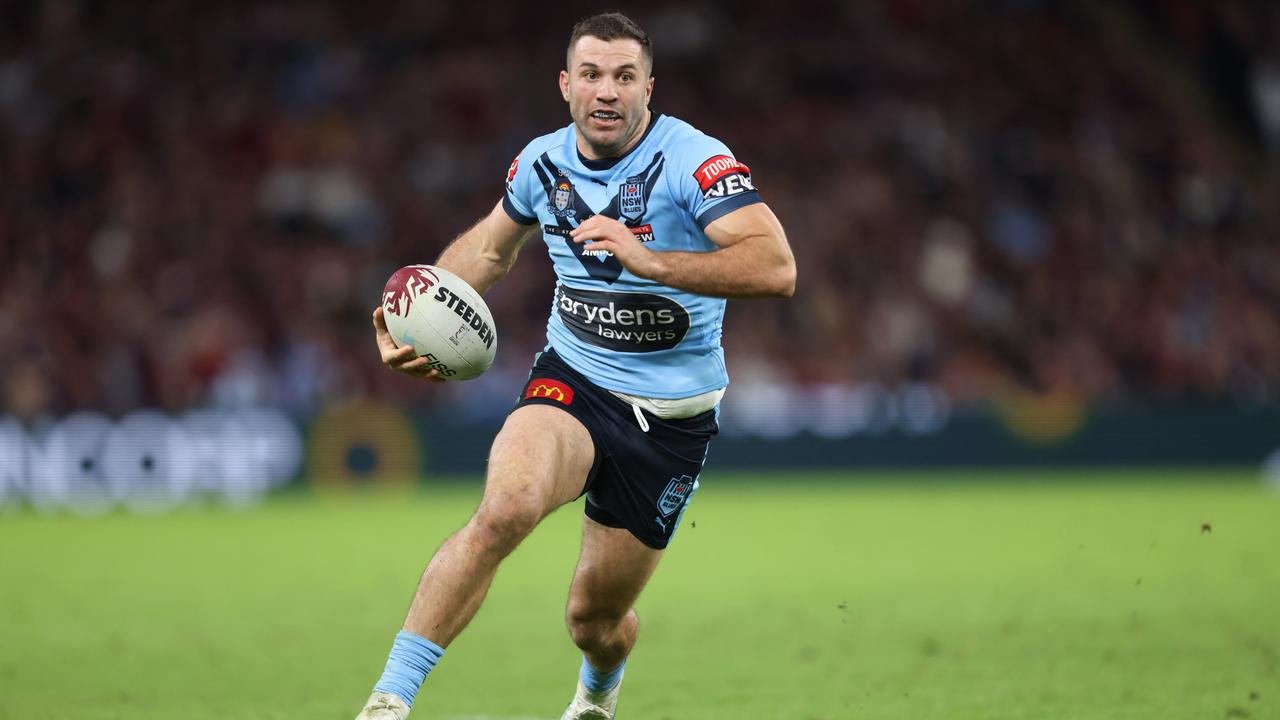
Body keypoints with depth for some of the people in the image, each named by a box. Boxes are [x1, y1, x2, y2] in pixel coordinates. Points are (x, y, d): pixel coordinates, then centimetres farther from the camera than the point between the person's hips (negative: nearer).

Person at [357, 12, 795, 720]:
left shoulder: (695, 161, -15)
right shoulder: (542, 162, 1)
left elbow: (776, 268, -29)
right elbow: (488, 247, 22)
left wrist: (649, 260, -38)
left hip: (672, 416, -2)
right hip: (572, 381, 2)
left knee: (596, 619, 8)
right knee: (505, 507, -32)